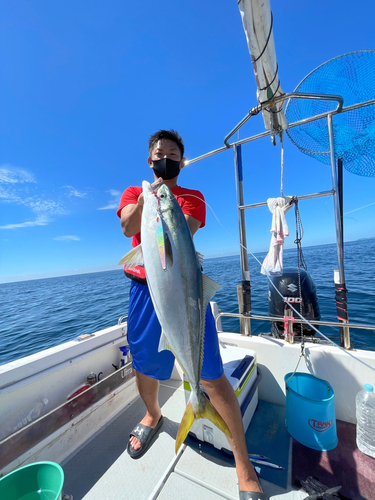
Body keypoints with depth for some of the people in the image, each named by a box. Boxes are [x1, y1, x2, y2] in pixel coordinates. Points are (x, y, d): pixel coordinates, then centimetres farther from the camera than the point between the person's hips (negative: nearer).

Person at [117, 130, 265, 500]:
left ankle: (242, 460, 22)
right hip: (145, 287, 3)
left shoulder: (193, 198, 9)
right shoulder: (134, 193, 15)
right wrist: (148, 195, -22)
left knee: (211, 374, -3)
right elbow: (128, 227, -7)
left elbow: (184, 233, -12)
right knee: (144, 365, 18)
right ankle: (153, 415, 50)